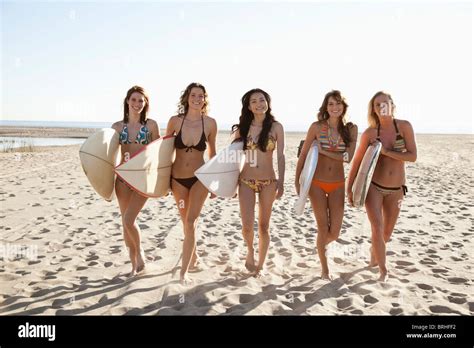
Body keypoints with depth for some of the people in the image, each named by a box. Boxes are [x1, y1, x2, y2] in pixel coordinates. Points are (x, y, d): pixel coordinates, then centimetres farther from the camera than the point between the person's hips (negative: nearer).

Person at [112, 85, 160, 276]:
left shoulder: (151, 125, 0)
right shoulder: (117, 126, 6)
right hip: (123, 178, 3)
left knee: (129, 220, -13)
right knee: (126, 222, 8)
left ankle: (140, 251, 16)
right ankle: (134, 265, 24)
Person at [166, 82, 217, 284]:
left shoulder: (210, 123, -7)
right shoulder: (175, 121, -7)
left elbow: (212, 153, 5)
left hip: (199, 179, -2)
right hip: (177, 179, 2)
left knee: (191, 223, -8)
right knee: (186, 223, 16)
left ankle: (184, 271, 1)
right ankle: (193, 257, 39)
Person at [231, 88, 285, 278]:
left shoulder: (276, 127, -1)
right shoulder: (242, 127, 3)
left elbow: (280, 156, -1)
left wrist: (281, 182, -7)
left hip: (268, 182, 0)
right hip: (246, 182, 1)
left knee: (264, 226, 7)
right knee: (247, 225, -8)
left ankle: (260, 265, 24)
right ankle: (250, 253, 24)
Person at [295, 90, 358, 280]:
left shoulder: (351, 129, -1)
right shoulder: (317, 127, -6)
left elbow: (348, 157, -12)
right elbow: (303, 155, -1)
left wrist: (323, 151, -15)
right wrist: (297, 181, 0)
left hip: (338, 185, 2)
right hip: (317, 183, -2)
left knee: (334, 232, 4)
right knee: (323, 229, 4)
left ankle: (322, 245, 41)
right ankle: (324, 268, 25)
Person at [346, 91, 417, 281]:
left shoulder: (404, 126, -6)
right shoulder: (369, 133, -8)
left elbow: (413, 156, -11)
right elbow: (357, 161, -1)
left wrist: (386, 151, -21)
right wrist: (349, 189, 0)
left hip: (395, 190, 2)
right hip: (373, 186, -2)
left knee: (386, 234, 15)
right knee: (377, 228, -15)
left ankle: (373, 252, 46)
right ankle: (383, 269, 3)